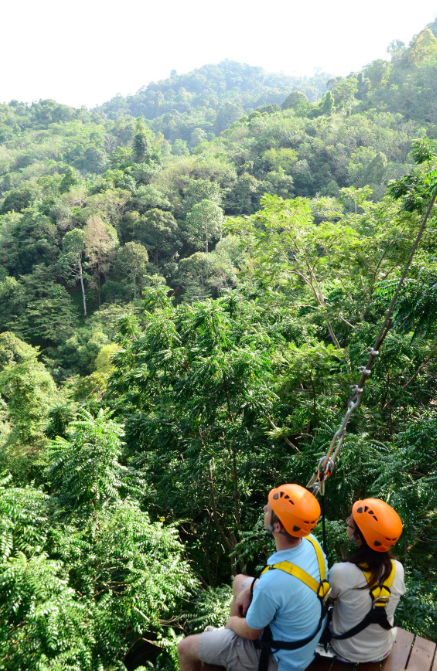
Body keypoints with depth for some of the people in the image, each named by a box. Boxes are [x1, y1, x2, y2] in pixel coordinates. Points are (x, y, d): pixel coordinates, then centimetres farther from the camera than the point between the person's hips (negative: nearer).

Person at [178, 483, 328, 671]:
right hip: (304, 631, 7)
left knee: (186, 648, 6)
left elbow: (251, 633, -20)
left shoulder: (271, 583, -40)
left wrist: (232, 622, 1)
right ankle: (227, 633, 42)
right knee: (239, 580, 25)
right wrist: (249, 589, -3)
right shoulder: (311, 542, -18)